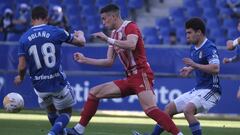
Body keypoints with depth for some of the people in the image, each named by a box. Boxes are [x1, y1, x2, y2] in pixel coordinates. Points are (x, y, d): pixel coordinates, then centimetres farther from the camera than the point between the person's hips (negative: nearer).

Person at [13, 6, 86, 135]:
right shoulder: (56, 32, -7)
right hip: (58, 82, -3)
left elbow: (22, 67, -4)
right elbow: (81, 42, 8)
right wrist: (80, 34, 33)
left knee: (51, 111, 28)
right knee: (66, 112, 14)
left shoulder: (24, 38, -3)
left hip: (39, 85, 3)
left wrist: (20, 77, 19)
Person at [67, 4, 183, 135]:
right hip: (130, 78, 9)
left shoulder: (130, 26, -7)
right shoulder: (114, 34, 18)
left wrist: (107, 39, -23)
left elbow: (131, 45, -28)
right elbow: (109, 61, 21)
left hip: (141, 75, -9)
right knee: (94, 92, 6)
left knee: (150, 109, -28)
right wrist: (84, 59, 19)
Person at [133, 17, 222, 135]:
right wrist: (189, 69, 11)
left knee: (188, 110, -30)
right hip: (197, 89, 10)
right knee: (169, 108, 9)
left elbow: (215, 68, -31)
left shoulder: (209, 48, -16)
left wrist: (195, 65, -32)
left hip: (210, 90, -10)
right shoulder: (194, 48, 12)